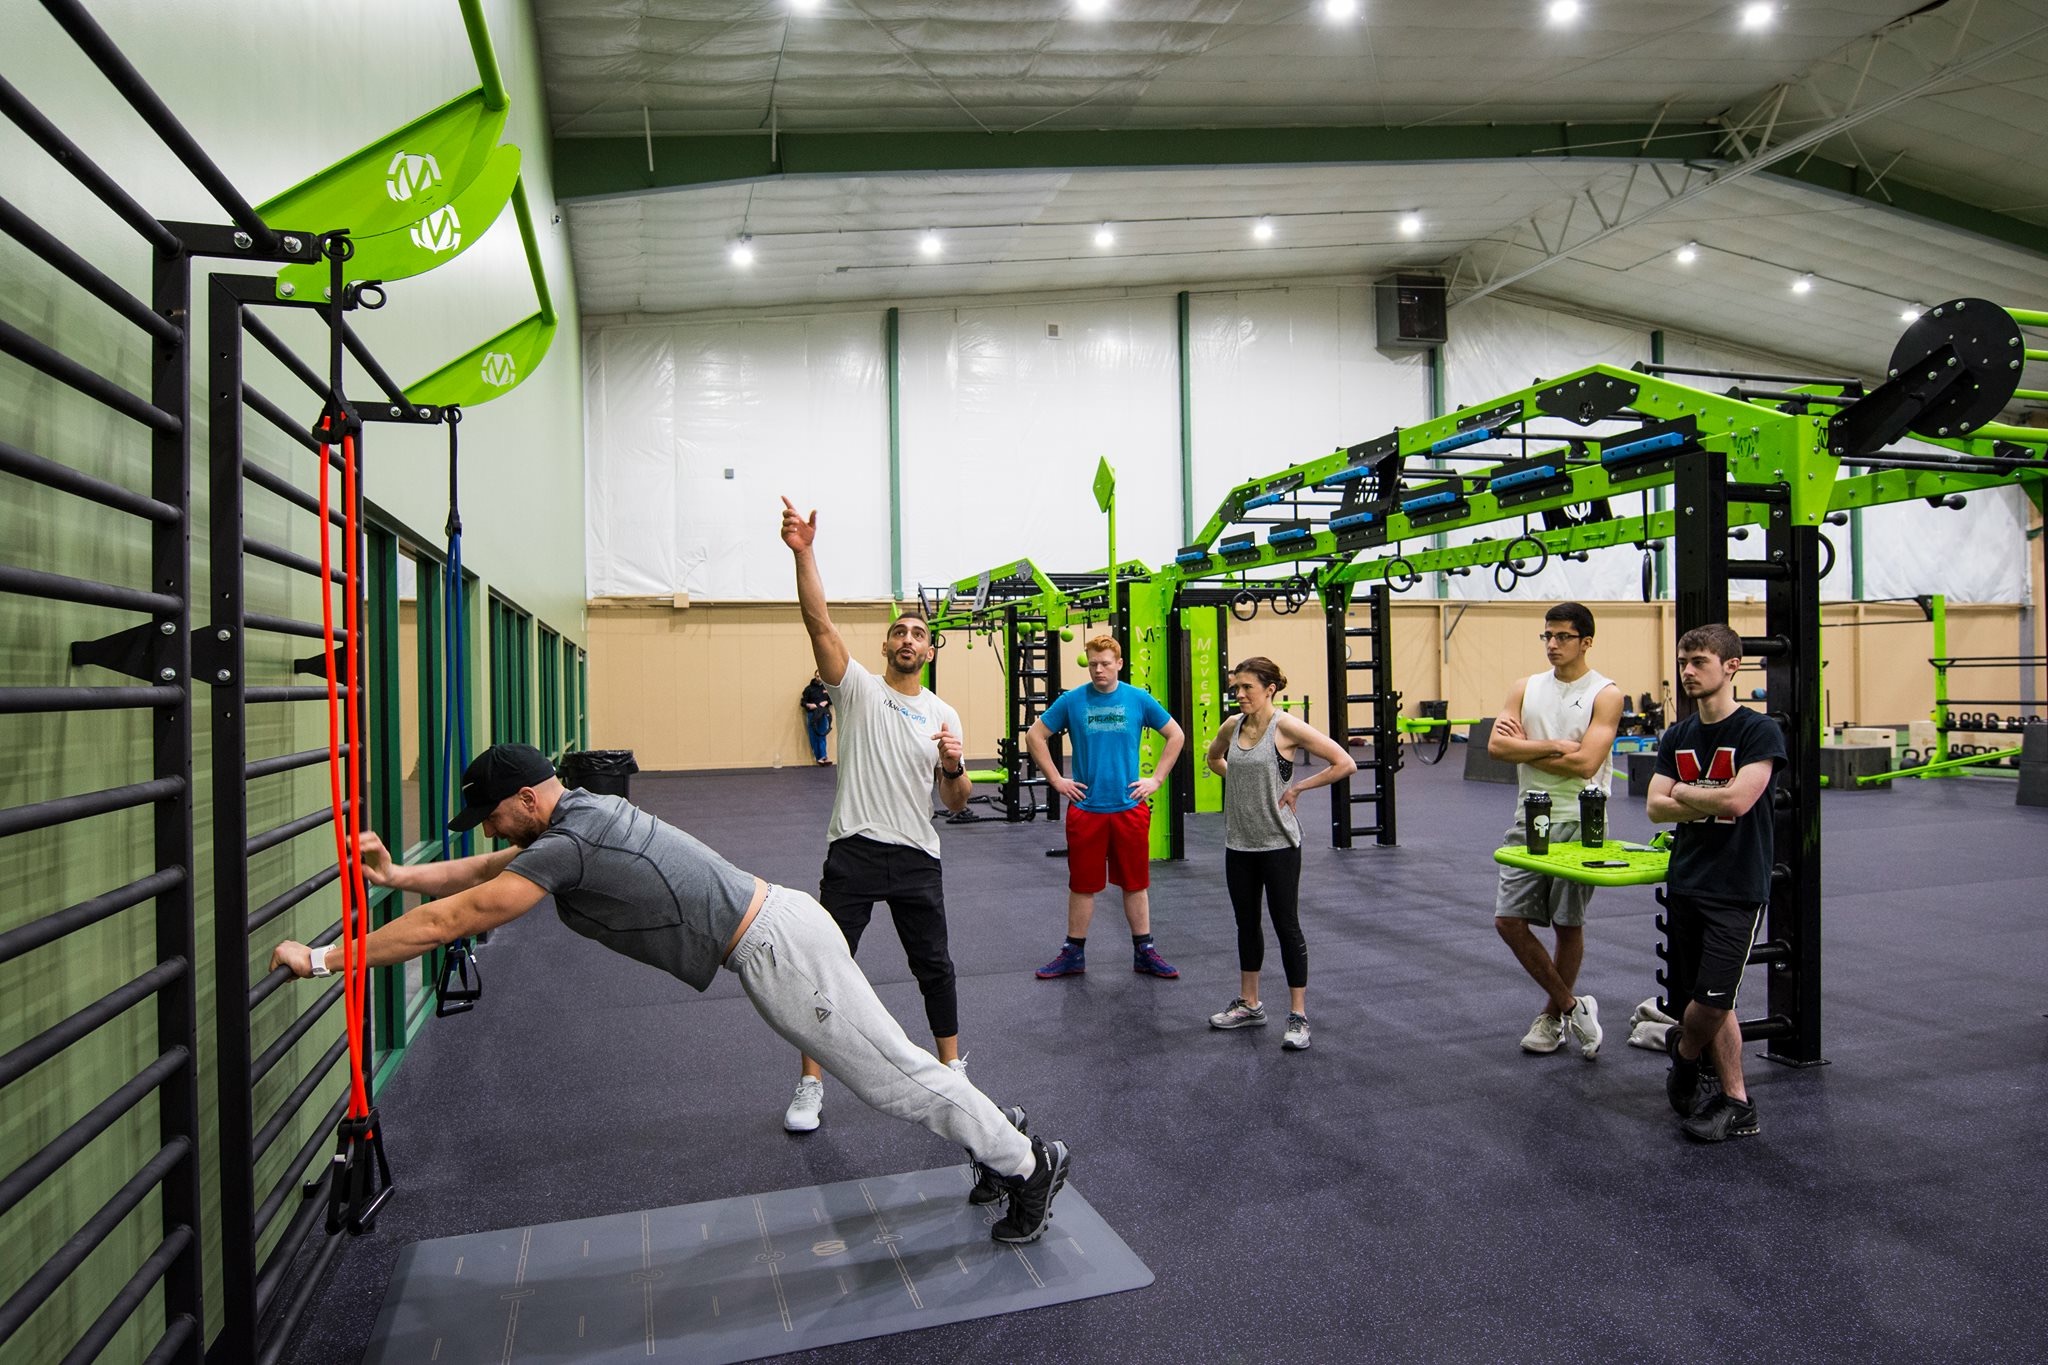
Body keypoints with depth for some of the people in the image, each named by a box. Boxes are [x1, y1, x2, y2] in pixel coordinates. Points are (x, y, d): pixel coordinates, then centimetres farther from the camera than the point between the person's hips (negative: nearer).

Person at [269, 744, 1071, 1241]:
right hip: (774, 930, 10)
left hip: (776, 949, -9)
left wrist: (324, 960, -7)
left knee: (890, 1074, 2)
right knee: (890, 1062, 20)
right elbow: (481, 873, 26)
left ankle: (1028, 1164, 16)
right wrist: (398, 875, 20)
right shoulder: (578, 818, 12)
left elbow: (453, 920, -15)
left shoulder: (569, 845, -17)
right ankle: (1000, 1140, 34)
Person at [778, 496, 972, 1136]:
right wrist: (803, 553, -27)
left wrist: (953, 765, -14)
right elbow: (819, 621, -15)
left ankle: (952, 1065, 31)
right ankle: (811, 1084, 15)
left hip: (918, 858, 2)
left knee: (934, 966, 12)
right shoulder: (858, 688, 0)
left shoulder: (945, 716, 7)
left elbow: (958, 803, 8)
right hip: (854, 852, -2)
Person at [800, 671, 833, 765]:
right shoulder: (809, 688, 1)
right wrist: (808, 705, -16)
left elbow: (832, 699, 12)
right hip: (812, 715, 0)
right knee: (814, 737, 1)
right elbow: (803, 702, 3)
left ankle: (822, 757, -7)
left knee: (822, 736, -5)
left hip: (823, 715, 0)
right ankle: (819, 757, 7)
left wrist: (826, 702, -6)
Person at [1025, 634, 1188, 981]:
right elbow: (1035, 735, 4)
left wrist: (1157, 779, 2)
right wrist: (1056, 780, 0)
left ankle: (1144, 952, 21)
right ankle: (1073, 954, 20)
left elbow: (1176, 735, 9)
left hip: (1130, 807, 1)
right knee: (1082, 884, 8)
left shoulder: (1139, 699, 0)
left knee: (1135, 883, 9)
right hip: (1085, 808, 0)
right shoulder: (1072, 701, -2)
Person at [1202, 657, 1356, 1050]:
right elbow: (1213, 757, 25)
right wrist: (1237, 780, 9)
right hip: (1239, 842, 6)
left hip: (1278, 842, -6)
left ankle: (1298, 1016, 12)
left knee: (1286, 925, 1)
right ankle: (1249, 1004, 31)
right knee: (1247, 923, 16)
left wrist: (1298, 787, -13)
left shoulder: (1286, 727, -14)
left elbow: (1344, 764, -17)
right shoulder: (1232, 726, 3)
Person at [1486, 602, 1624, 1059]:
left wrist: (1525, 748, -9)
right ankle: (1572, 1006, 14)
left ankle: (1552, 1017, 26)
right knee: (1509, 918, -2)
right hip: (1530, 820, 4)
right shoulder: (1526, 689, 8)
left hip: (1578, 823, -4)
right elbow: (1497, 745, -6)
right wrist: (1553, 746, -14)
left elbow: (1584, 763, -17)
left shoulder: (1605, 695, -5)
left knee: (1569, 925, 7)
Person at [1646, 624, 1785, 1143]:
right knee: (1711, 1004, 10)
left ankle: (1683, 1055, 18)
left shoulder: (1759, 731, -9)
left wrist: (1684, 793, -5)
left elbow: (1738, 800, -21)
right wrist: (1711, 803, -12)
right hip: (1685, 884, 6)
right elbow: (1655, 807, 2)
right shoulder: (1677, 736, 10)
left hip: (1737, 888, -6)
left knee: (1712, 999, -10)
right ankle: (1736, 1104, 20)